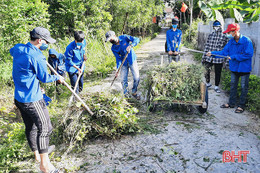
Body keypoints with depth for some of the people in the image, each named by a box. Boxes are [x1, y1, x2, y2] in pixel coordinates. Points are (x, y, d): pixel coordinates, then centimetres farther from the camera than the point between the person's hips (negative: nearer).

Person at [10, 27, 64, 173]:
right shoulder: (36, 57, -21)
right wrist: (57, 77, 6)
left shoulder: (18, 48, 5)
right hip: (32, 100, -9)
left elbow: (12, 51, 31)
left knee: (30, 127, 20)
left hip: (19, 98, 9)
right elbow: (45, 78, -10)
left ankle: (37, 153, 37)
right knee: (45, 128, -1)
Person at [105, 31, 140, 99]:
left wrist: (130, 46, -34)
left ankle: (134, 92, 18)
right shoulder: (113, 48, -6)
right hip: (124, 63, 2)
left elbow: (136, 39, -16)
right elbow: (118, 58, -7)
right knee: (123, 80, -2)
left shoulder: (124, 37, -13)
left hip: (132, 61, -2)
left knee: (137, 78, -5)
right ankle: (126, 94, 18)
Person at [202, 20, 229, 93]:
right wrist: (203, 57, 7)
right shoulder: (210, 35, 5)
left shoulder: (224, 37, -1)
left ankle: (216, 87, 25)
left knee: (218, 73, 8)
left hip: (219, 59, -1)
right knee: (207, 72, 7)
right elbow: (207, 46, 8)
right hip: (209, 58, 2)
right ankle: (208, 83, 31)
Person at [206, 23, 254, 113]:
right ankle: (231, 103, 29)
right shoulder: (231, 42, 0)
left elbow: (249, 54, -22)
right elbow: (224, 52, 3)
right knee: (233, 85, 15)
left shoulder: (247, 41, -19)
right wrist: (212, 53, -7)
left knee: (244, 87, 6)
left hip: (244, 68, -6)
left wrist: (234, 57, -21)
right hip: (234, 68, 6)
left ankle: (241, 105, 18)